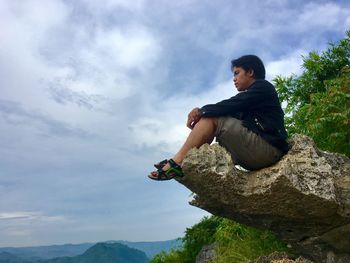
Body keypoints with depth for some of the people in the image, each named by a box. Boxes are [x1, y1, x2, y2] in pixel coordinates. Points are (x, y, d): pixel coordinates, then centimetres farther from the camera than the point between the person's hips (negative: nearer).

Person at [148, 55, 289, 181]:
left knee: (211, 118, -13)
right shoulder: (250, 99, 26)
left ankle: (177, 162, -20)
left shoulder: (263, 86, 2)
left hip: (267, 148, -9)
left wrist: (202, 111, -6)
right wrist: (200, 113, -7)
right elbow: (230, 114, 10)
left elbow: (232, 105, -13)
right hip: (256, 155, 9)